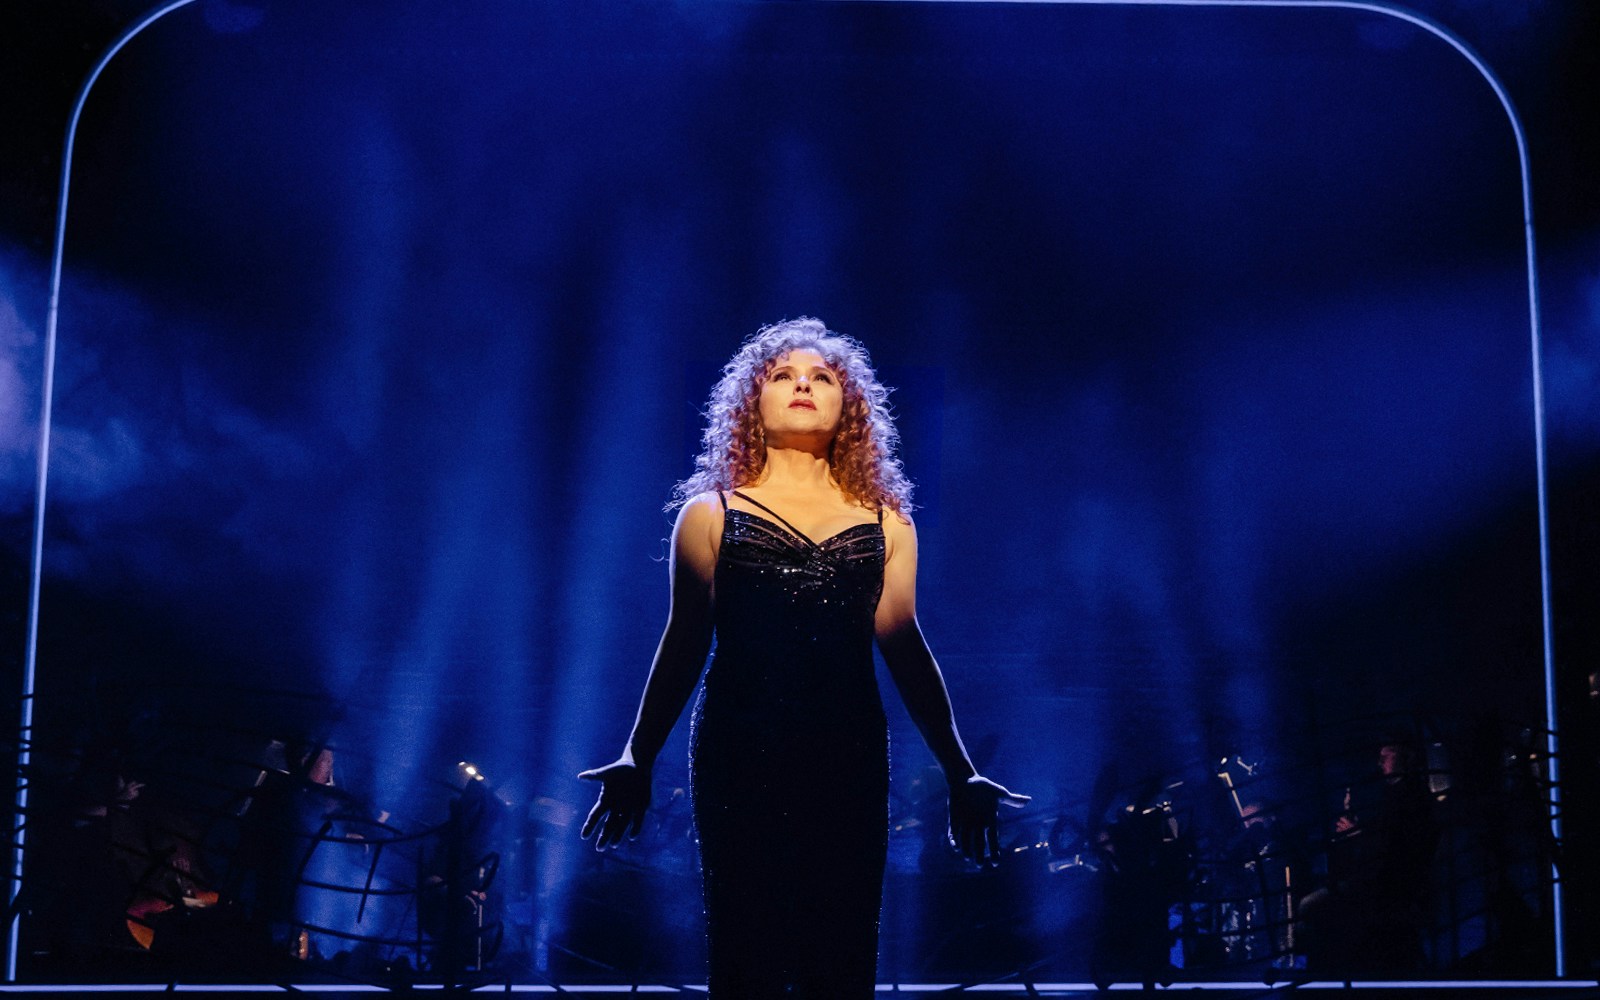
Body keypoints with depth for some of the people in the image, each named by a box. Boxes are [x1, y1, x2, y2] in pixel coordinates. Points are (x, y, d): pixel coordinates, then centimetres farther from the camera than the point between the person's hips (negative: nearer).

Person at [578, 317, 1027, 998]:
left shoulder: (884, 524, 12)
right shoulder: (710, 515, 7)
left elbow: (904, 648, 10)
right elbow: (683, 647, 6)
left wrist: (960, 773, 5)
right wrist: (636, 761, 0)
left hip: (851, 761, 2)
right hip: (739, 757, -2)